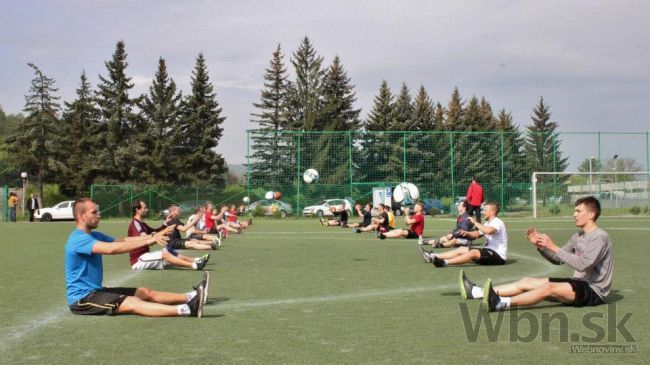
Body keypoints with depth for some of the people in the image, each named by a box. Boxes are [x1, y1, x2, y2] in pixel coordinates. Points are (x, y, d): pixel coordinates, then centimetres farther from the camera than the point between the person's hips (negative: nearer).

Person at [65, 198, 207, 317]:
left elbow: (123, 241, 6)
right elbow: (111, 249, -32)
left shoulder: (94, 236, 13)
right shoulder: (78, 239, -19)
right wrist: (147, 241, -33)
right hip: (82, 298, -10)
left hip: (96, 290, 10)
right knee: (132, 303, -26)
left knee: (145, 292, 4)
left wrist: (153, 236, -7)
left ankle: (191, 297, 2)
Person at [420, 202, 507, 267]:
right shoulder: (488, 223, 18)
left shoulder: (497, 222, -15)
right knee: (461, 249, 3)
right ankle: (432, 256, -5)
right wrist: (466, 233, -1)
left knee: (473, 252, -32)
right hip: (489, 252, 10)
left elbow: (488, 231, -37)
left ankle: (444, 262, -45)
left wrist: (475, 222, -25)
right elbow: (477, 234, 21)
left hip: (498, 255, -10)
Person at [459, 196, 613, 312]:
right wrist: (539, 245, -4)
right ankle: (476, 292, -9)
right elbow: (558, 260, 14)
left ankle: (501, 303, -50)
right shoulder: (578, 236, 13)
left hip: (594, 291, -9)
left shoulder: (600, 237, -15)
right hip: (579, 285, 9)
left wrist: (553, 247, -28)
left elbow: (582, 265, -28)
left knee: (549, 288, -33)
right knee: (527, 282, -1)